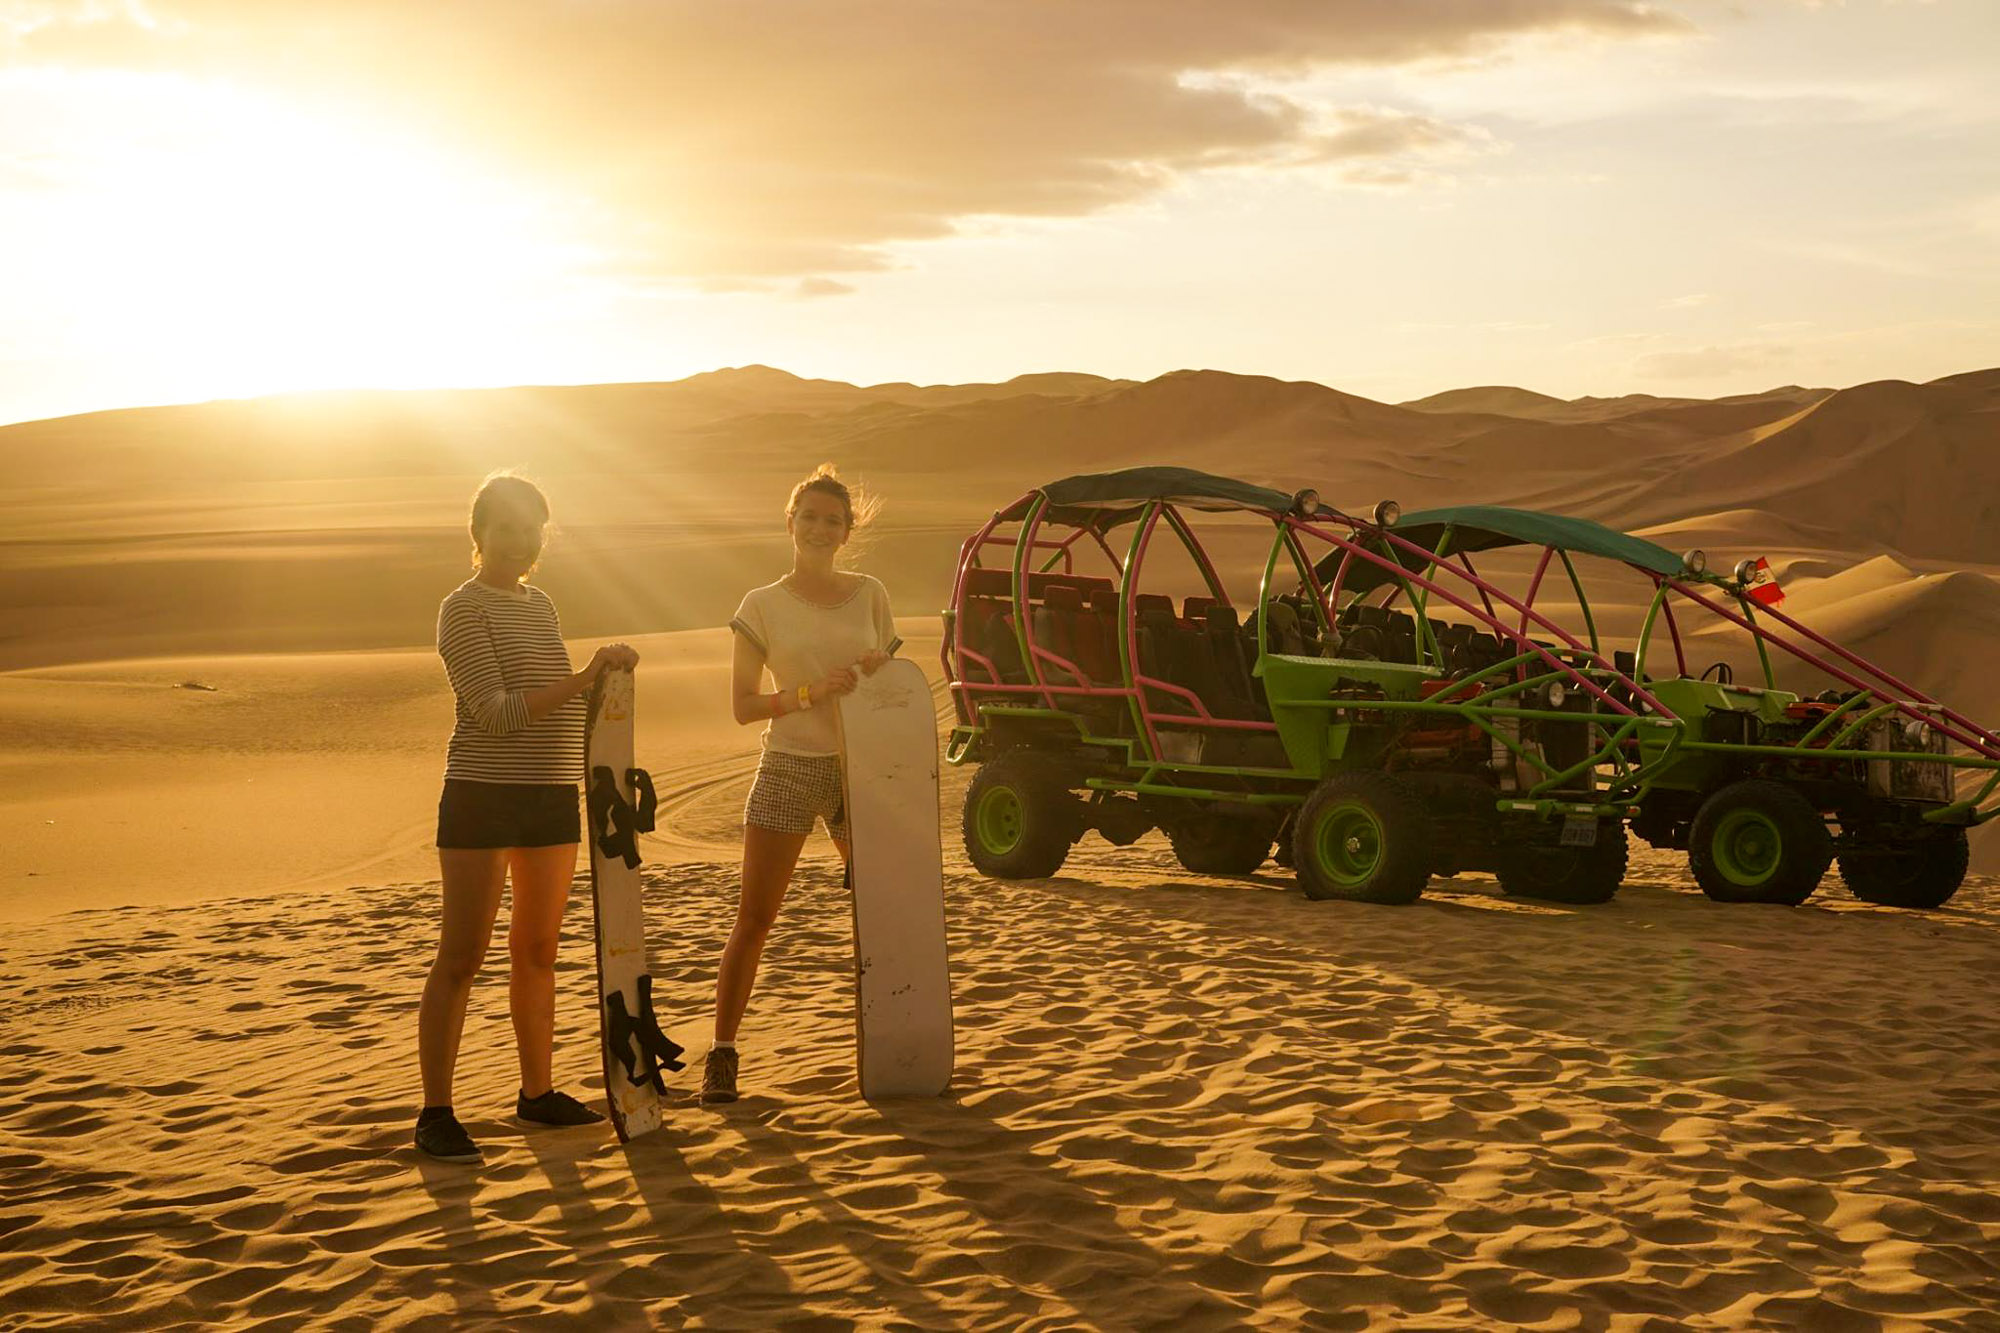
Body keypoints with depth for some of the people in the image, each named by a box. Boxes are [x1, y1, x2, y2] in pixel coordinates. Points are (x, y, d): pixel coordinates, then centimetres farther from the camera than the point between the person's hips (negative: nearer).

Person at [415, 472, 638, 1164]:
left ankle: (537, 1092, 23)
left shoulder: (540, 604, 15)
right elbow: (496, 712, -19)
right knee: (461, 956, -6)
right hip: (482, 796, -7)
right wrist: (584, 678, -23)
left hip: (551, 796, 8)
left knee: (538, 951, 13)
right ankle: (435, 1112, -4)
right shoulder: (464, 609, -9)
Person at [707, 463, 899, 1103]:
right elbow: (743, 705, -3)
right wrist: (810, 693, -18)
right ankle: (722, 1054, 8)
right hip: (788, 769, -2)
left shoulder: (870, 595, 6)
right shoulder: (763, 606, 0)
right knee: (752, 923, -1)